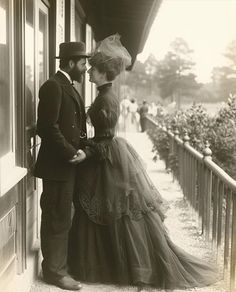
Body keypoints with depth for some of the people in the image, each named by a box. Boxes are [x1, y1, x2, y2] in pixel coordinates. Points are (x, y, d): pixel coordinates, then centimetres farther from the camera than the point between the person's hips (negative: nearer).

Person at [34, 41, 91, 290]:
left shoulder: (68, 87, 16)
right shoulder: (53, 86, -15)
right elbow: (48, 127, -22)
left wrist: (81, 150, 4)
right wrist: (72, 153, -17)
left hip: (68, 163, 10)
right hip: (57, 165, -10)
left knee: (61, 218, 18)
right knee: (57, 220, 1)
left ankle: (57, 264, 32)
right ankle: (55, 271, 13)